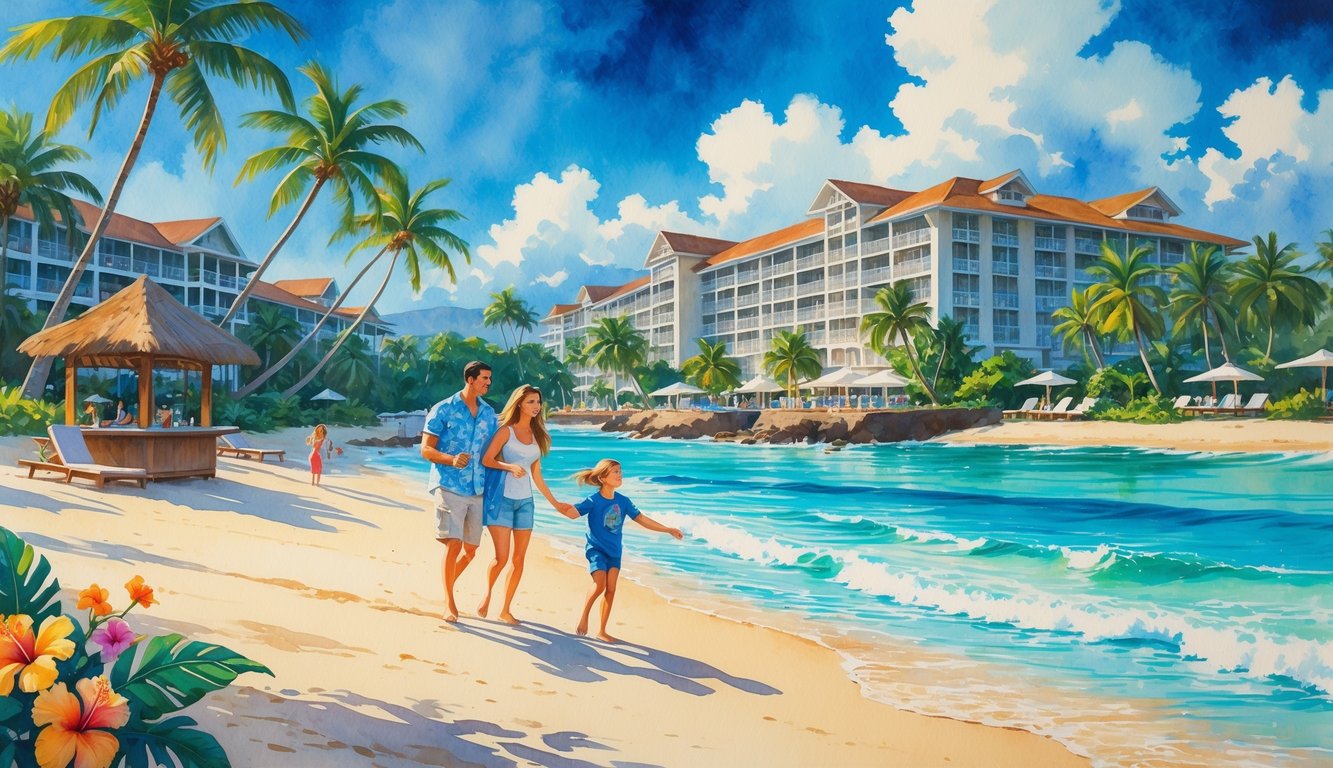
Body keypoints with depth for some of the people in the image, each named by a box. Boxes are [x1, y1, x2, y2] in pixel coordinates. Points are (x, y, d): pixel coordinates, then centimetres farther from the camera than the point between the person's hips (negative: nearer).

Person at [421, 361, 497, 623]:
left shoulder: (489, 413, 12)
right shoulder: (443, 410, -3)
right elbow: (426, 449, -5)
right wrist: (451, 460, -22)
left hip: (477, 490, 5)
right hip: (449, 487, -5)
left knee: (471, 549, 9)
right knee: (453, 545, -11)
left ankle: (447, 586, 34)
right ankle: (449, 602, 2)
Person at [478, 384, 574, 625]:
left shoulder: (537, 435, 11)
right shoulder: (506, 431, -3)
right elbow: (486, 460, -9)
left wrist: (555, 503, 17)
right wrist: (509, 466, -26)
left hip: (525, 501, 5)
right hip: (502, 497, -5)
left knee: (519, 558, 3)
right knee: (502, 557, -9)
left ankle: (506, 610, 13)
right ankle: (487, 594, 20)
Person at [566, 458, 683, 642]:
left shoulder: (623, 501, 0)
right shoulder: (594, 501, -15)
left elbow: (642, 519, 5)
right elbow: (573, 512, -27)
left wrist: (668, 529, 3)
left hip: (614, 551, 5)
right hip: (596, 549, -5)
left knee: (611, 589, 3)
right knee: (599, 585, -20)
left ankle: (602, 631, 13)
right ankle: (584, 615, 5)